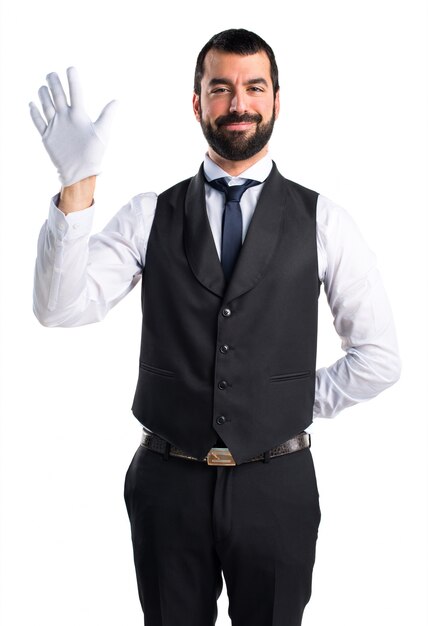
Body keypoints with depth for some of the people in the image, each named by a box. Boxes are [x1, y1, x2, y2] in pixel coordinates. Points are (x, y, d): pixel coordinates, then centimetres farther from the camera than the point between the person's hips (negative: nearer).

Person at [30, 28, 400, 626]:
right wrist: (78, 182, -22)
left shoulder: (322, 220, -1)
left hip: (276, 487, 0)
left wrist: (295, 407, 1)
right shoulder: (149, 216, 1)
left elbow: (378, 357, 2)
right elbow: (61, 308, -13)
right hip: (169, 484, 1)